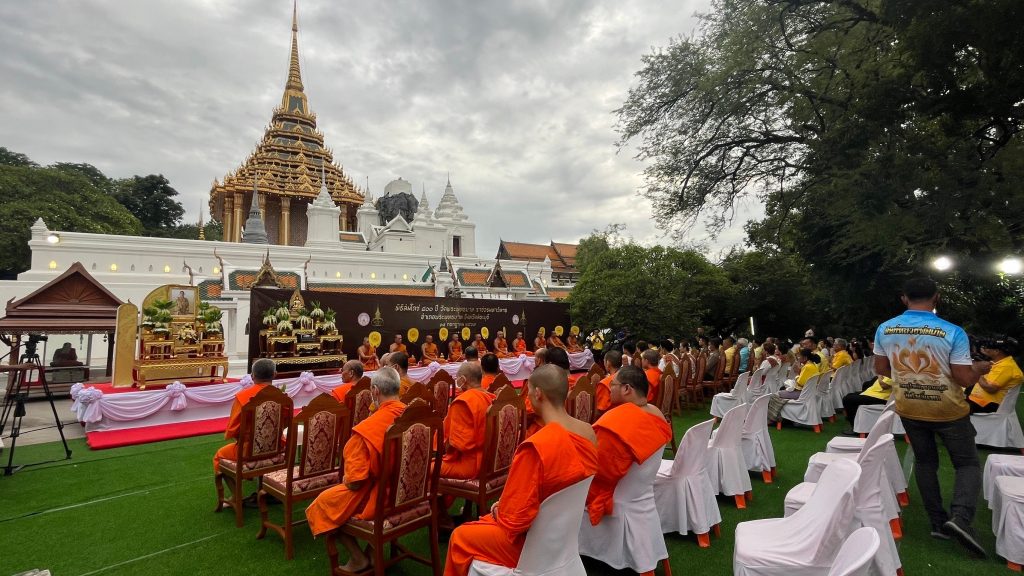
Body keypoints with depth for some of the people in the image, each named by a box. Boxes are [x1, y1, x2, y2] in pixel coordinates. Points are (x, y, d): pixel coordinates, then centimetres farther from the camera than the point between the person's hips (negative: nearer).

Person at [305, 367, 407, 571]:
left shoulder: (367, 428, -27)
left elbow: (355, 481, -21)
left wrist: (346, 480, 2)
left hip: (377, 498, -7)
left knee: (323, 503, 17)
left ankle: (358, 558, 18)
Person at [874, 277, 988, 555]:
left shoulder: (885, 329, -8)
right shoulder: (952, 332, -17)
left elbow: (880, 369, 1)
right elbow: (965, 379, -14)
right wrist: (980, 368, 7)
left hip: (909, 409, 3)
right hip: (948, 410, -3)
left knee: (926, 462, 18)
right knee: (967, 463, 13)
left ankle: (938, 522, 20)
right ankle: (960, 516, -7)